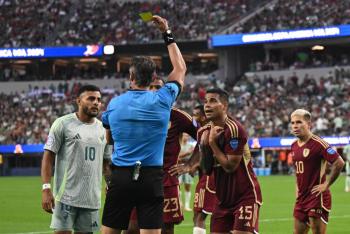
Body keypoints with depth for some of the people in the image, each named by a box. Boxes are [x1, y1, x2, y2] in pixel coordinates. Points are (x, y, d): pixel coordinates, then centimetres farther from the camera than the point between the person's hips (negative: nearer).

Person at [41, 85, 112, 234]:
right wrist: (46, 189, -14)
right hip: (66, 197, -5)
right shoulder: (63, 124, -3)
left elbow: (107, 163, 18)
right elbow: (48, 156, -5)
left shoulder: (103, 129, 11)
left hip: (92, 198, 5)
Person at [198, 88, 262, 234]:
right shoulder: (204, 132, 6)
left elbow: (230, 166, -19)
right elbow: (206, 170, 6)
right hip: (223, 198, 7)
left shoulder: (234, 129, -18)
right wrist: (204, 144, -9)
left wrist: (212, 142, -15)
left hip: (245, 196, -7)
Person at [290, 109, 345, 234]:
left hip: (317, 198, -8)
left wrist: (326, 185, -16)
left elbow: (339, 163, -20)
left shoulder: (318, 143, -14)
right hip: (301, 198, 8)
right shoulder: (294, 146, 11)